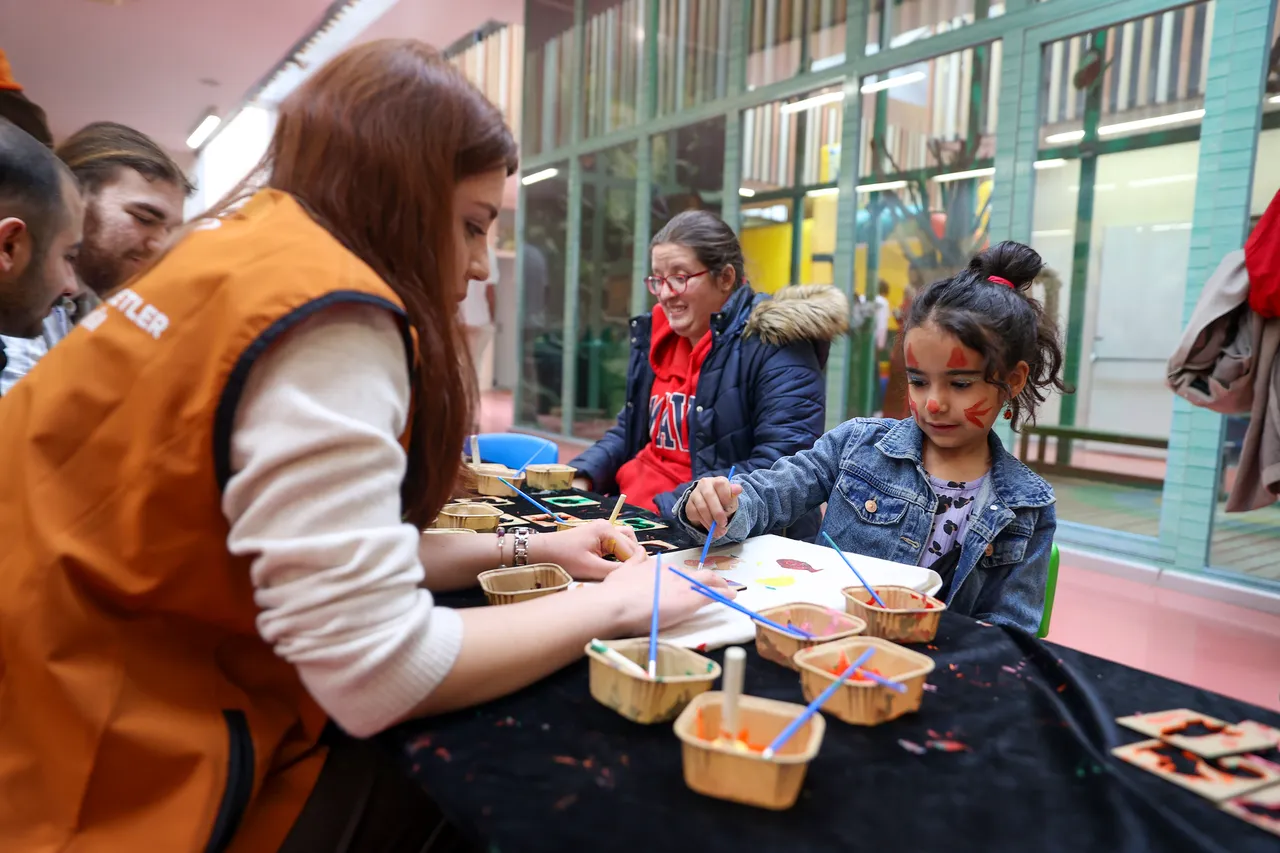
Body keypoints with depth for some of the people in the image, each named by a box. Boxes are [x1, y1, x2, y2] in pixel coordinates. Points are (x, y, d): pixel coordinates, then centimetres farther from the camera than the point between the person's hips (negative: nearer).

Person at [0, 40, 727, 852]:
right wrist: (613, 605, -13)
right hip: (132, 780, -8)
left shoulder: (251, 250, 7)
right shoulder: (326, 316, -23)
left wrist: (524, 548, 8)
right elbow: (376, 675, -26)